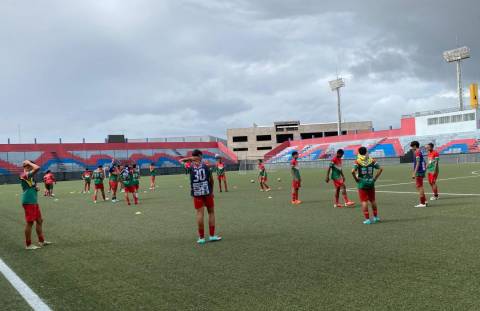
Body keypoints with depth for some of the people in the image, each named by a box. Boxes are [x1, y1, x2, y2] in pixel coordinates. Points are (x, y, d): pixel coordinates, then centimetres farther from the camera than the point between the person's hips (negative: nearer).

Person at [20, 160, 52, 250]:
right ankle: (28, 245, 6)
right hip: (29, 202, -10)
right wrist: (29, 162, -14)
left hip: (34, 202, 10)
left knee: (39, 220, 16)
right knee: (29, 222, -3)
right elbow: (37, 168, -29)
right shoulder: (25, 174, -15)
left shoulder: (29, 176, 16)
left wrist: (35, 188, 7)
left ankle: (41, 241, 26)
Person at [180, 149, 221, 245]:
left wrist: (190, 159, 4)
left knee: (200, 213, 1)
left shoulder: (191, 166, -1)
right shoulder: (205, 166, -3)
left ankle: (201, 237, 4)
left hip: (196, 193, 1)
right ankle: (212, 236, 9)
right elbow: (211, 179, 1)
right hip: (207, 191, -1)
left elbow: (181, 160, 15)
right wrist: (212, 190, 13)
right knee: (211, 212, 9)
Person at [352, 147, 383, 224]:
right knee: (373, 200, 18)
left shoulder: (357, 161, -9)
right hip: (371, 183, 3)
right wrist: (375, 178, 4)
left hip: (362, 183, -3)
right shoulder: (372, 160, 1)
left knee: (364, 201, 2)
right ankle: (376, 217, 28)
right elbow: (380, 169, -2)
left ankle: (367, 219, 0)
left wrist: (356, 179, -7)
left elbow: (353, 171, -22)